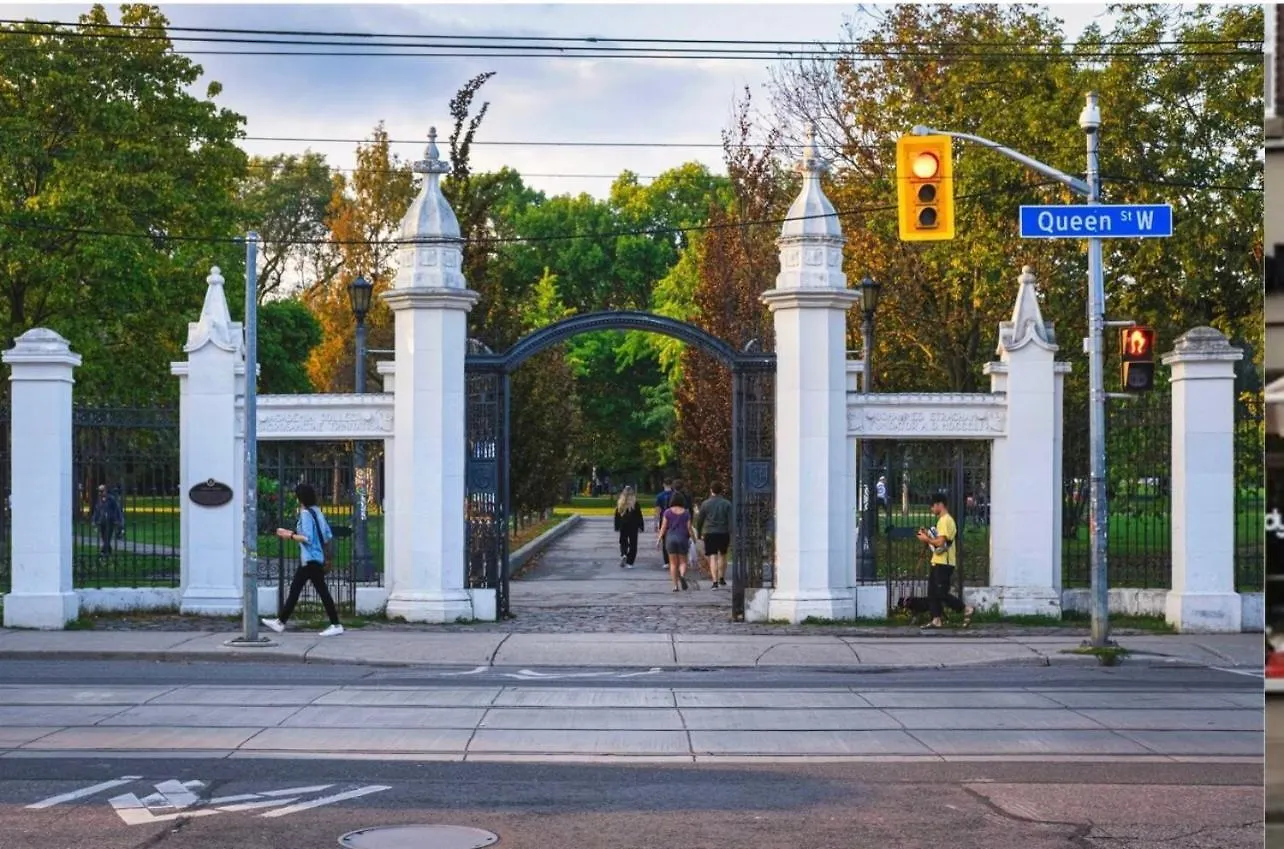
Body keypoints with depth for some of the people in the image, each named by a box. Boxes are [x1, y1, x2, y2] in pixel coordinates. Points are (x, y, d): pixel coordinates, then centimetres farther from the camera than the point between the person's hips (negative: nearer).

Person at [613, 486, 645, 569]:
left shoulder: (619, 504, -1)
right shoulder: (635, 504, -9)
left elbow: (616, 516, 3)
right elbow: (639, 516, -7)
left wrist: (617, 527, 11)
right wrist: (641, 526, 2)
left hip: (623, 527, 2)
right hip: (633, 527, -2)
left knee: (623, 542, 17)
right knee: (633, 544, 6)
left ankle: (623, 555, -12)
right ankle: (629, 562, 2)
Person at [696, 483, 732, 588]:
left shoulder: (706, 504, 0)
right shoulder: (727, 504, 1)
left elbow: (699, 520, 5)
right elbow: (730, 521, -4)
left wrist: (699, 534, 17)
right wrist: (731, 536, -2)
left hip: (710, 533, -2)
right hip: (724, 533, 2)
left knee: (713, 557, -4)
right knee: (722, 555, 21)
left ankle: (715, 582, -16)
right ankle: (722, 579, 29)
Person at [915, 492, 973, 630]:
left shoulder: (945, 520, -15)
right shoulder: (942, 520, 18)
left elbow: (940, 542, -22)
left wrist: (926, 539, -10)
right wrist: (928, 535, 10)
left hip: (944, 563, -10)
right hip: (937, 562, 10)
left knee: (942, 593, -8)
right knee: (932, 592, 7)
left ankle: (966, 609, 3)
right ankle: (936, 620, 7)